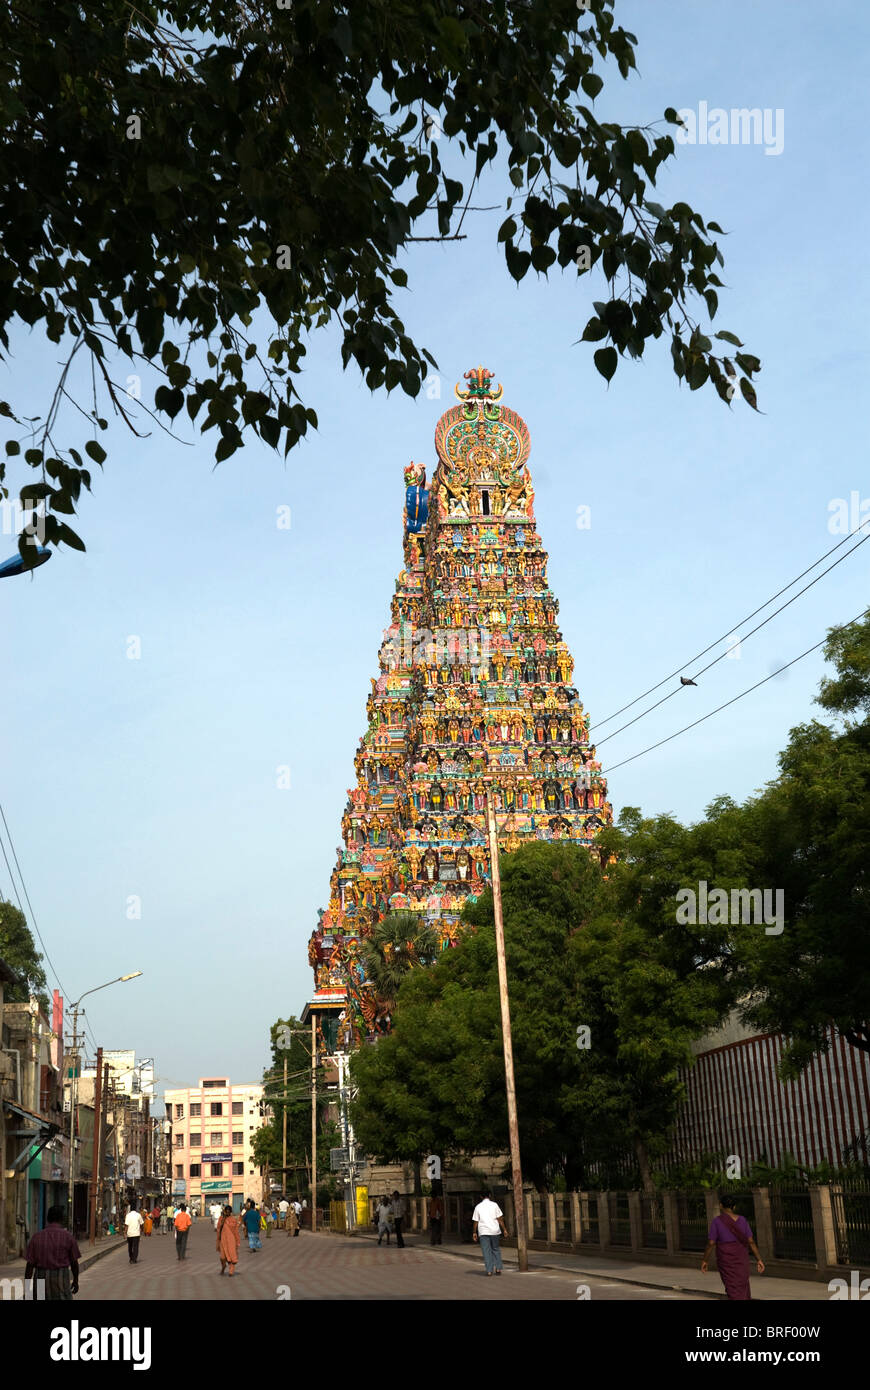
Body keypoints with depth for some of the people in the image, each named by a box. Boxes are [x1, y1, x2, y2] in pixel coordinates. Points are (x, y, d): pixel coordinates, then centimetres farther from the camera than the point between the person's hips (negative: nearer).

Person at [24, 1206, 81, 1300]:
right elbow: (74, 1262, 2)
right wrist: (75, 1281, 16)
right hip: (61, 1278, -3)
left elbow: (30, 1264, -3)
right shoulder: (68, 1236, -4)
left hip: (40, 1277, 3)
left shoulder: (36, 1237, 0)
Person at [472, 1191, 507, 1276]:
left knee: (486, 1252, 3)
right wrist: (504, 1229, 3)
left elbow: (475, 1221, 3)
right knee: (495, 1250, 16)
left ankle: (489, 1271, -2)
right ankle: (498, 1268, 10)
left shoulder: (478, 1207, 4)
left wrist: (475, 1233, 11)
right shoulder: (494, 1205, 1)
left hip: (483, 1232, 0)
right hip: (494, 1231, 1)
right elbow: (500, 1219, -1)